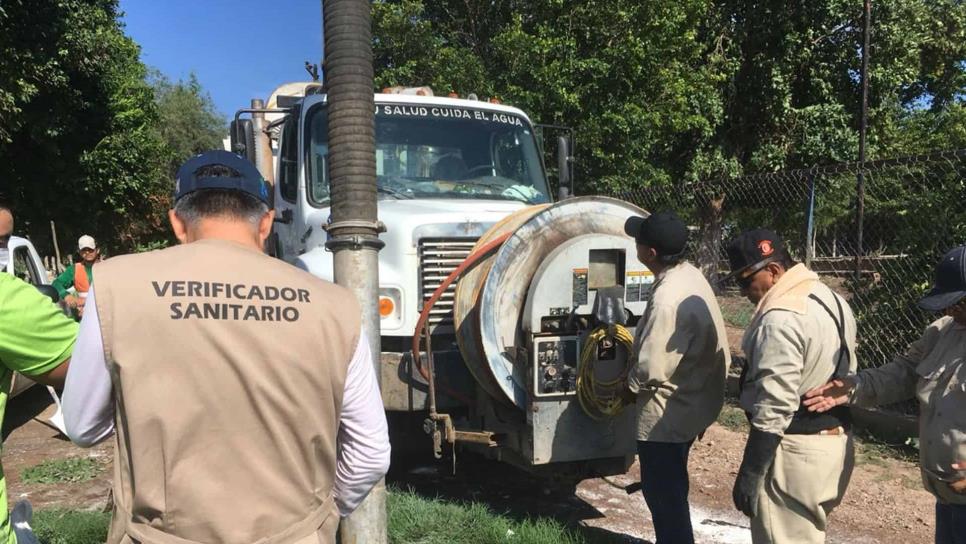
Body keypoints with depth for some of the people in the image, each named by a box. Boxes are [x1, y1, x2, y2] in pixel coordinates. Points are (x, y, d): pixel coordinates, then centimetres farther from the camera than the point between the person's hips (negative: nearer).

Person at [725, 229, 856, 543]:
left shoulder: (781, 318, -22)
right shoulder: (831, 300, 10)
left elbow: (774, 408, -24)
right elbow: (846, 375, 17)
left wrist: (749, 475, -18)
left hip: (795, 454, -10)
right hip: (835, 443, 10)